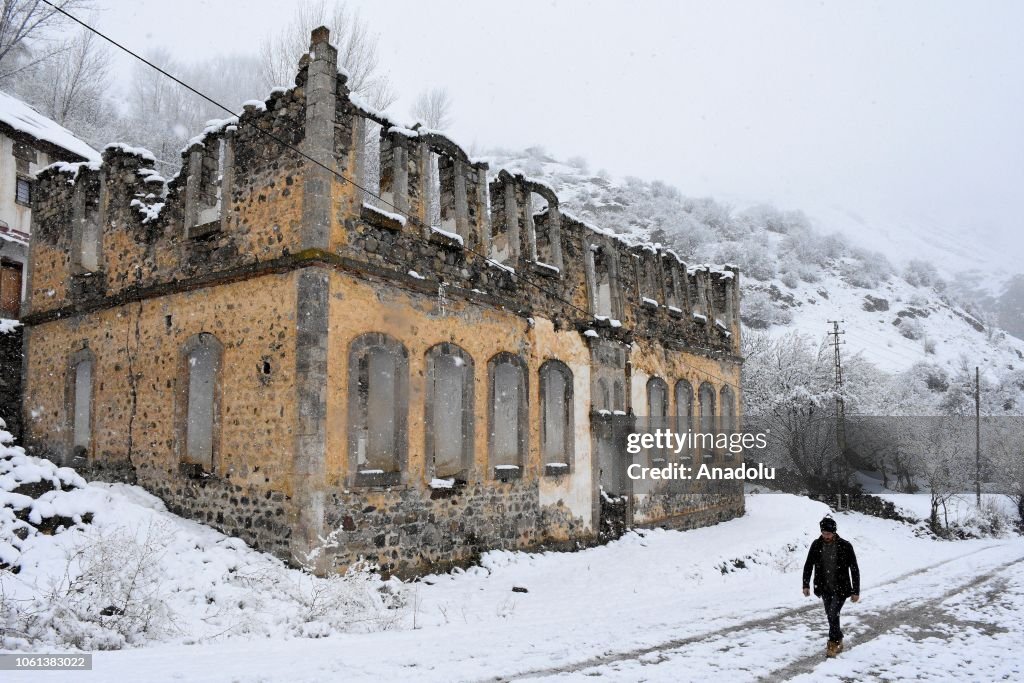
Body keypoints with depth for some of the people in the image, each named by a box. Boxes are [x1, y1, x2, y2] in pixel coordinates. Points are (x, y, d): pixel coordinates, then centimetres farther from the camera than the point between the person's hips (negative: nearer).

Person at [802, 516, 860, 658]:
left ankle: (834, 643, 4)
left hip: (840, 589, -4)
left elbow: (854, 569, -7)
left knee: (833, 614, -12)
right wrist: (806, 585, -2)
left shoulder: (845, 546, -14)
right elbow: (808, 565, 5)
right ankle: (838, 640, 31)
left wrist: (856, 591, -7)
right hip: (824, 588, 4)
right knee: (830, 615, 12)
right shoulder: (817, 545, -4)